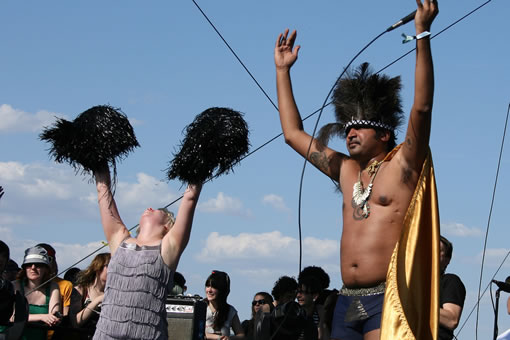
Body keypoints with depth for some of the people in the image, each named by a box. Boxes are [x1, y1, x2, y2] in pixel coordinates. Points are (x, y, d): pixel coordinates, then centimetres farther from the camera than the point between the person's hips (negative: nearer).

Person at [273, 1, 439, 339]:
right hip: (348, 299, 7)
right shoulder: (347, 170, 22)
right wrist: (282, 71, 29)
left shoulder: (402, 165, 4)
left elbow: (422, 108, -9)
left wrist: (422, 35, -15)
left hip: (387, 297, -6)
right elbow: (293, 134, 29)